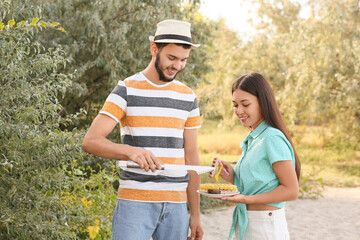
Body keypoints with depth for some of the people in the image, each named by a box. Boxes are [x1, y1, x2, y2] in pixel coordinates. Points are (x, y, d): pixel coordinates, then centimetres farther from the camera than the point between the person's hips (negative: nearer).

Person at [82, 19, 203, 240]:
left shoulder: (188, 97, 11)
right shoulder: (126, 91, -3)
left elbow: (191, 158, 14)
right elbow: (90, 141, -12)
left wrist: (195, 214, 11)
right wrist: (131, 151, -31)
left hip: (176, 205, 4)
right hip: (135, 202, -4)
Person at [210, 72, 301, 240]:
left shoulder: (273, 139, -15)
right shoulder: (251, 139, 11)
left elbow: (291, 191, -18)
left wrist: (247, 199, -22)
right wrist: (231, 177, 0)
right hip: (244, 225, 8)